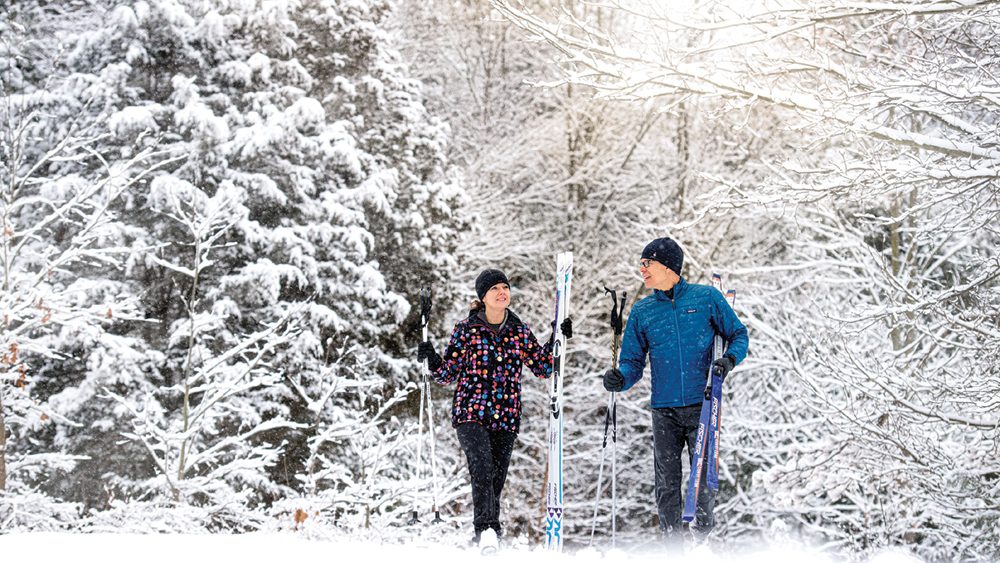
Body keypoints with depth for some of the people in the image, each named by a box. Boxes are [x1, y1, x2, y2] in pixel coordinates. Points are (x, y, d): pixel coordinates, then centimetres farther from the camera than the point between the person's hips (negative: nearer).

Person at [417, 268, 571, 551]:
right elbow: (448, 374, 5)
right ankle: (486, 528, -32)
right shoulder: (466, 329, 3)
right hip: (471, 412, -3)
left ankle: (488, 538, 17)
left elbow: (542, 367, 14)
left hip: (506, 417, 3)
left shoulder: (519, 330, 10)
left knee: (495, 480, 4)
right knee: (482, 467, -25)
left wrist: (556, 340, 4)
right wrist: (432, 359, -12)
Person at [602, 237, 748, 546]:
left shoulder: (707, 297, 3)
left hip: (701, 405, -2)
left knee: (703, 474, -6)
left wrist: (729, 359, -10)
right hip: (664, 409, 2)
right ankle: (672, 544, 11)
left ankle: (704, 537, 11)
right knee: (666, 482, 1)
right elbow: (633, 360, 11)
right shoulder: (642, 311, 10)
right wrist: (620, 378, -10)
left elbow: (738, 334, 10)